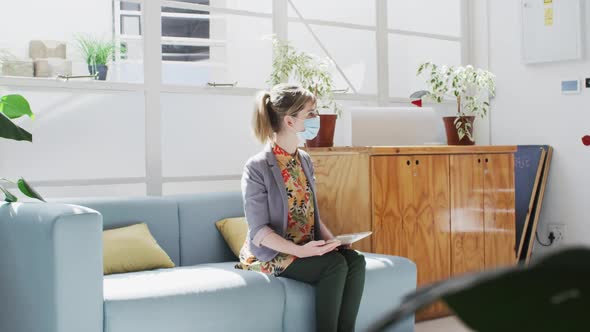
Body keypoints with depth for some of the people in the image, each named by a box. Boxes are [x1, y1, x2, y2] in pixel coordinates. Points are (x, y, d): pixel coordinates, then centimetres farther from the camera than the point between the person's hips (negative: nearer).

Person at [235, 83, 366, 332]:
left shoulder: (305, 161, 9)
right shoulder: (257, 168, -13)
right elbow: (259, 231, -16)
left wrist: (332, 240, -4)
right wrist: (299, 251, -28)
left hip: (308, 248, 7)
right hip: (272, 254, -7)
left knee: (356, 260, -20)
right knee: (335, 264, -28)